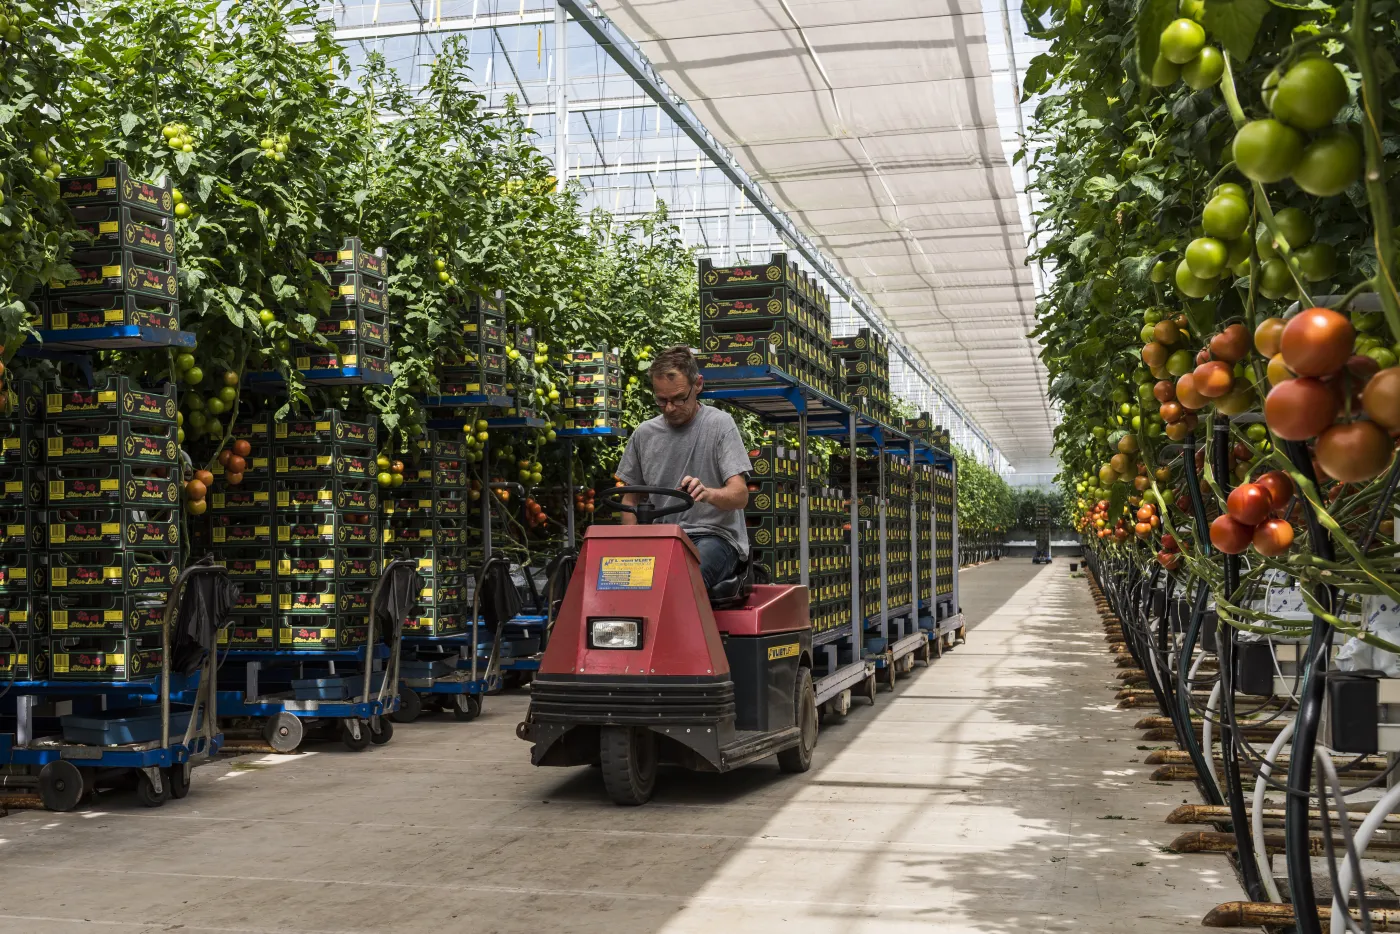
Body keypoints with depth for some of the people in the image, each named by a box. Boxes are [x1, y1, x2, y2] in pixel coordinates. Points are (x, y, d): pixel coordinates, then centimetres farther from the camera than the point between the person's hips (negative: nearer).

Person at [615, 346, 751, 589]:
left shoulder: (720, 424, -1)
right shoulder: (644, 434, 13)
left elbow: (740, 495, -11)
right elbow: (631, 500, 20)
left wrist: (707, 494, -34)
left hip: (715, 536, -4)